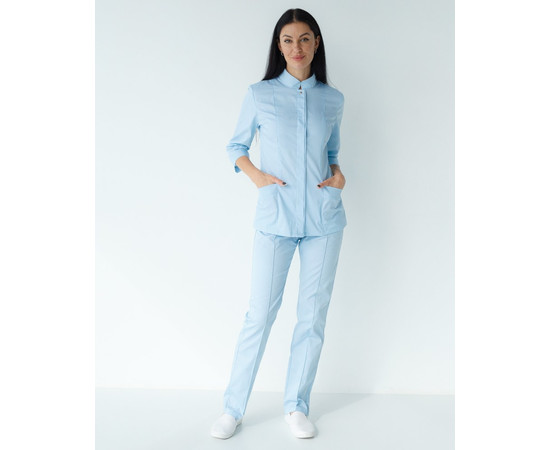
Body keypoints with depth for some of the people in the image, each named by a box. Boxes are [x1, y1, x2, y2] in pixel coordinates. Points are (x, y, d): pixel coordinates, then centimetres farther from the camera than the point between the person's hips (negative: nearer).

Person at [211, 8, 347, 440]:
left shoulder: (333, 100, 9)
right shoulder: (260, 95, 3)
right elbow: (236, 146, 11)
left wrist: (338, 174, 2)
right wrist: (255, 174, -7)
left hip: (324, 215, 3)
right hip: (277, 215, -2)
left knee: (314, 313, 6)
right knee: (261, 313, -1)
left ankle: (297, 406, 21)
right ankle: (233, 408, 14)